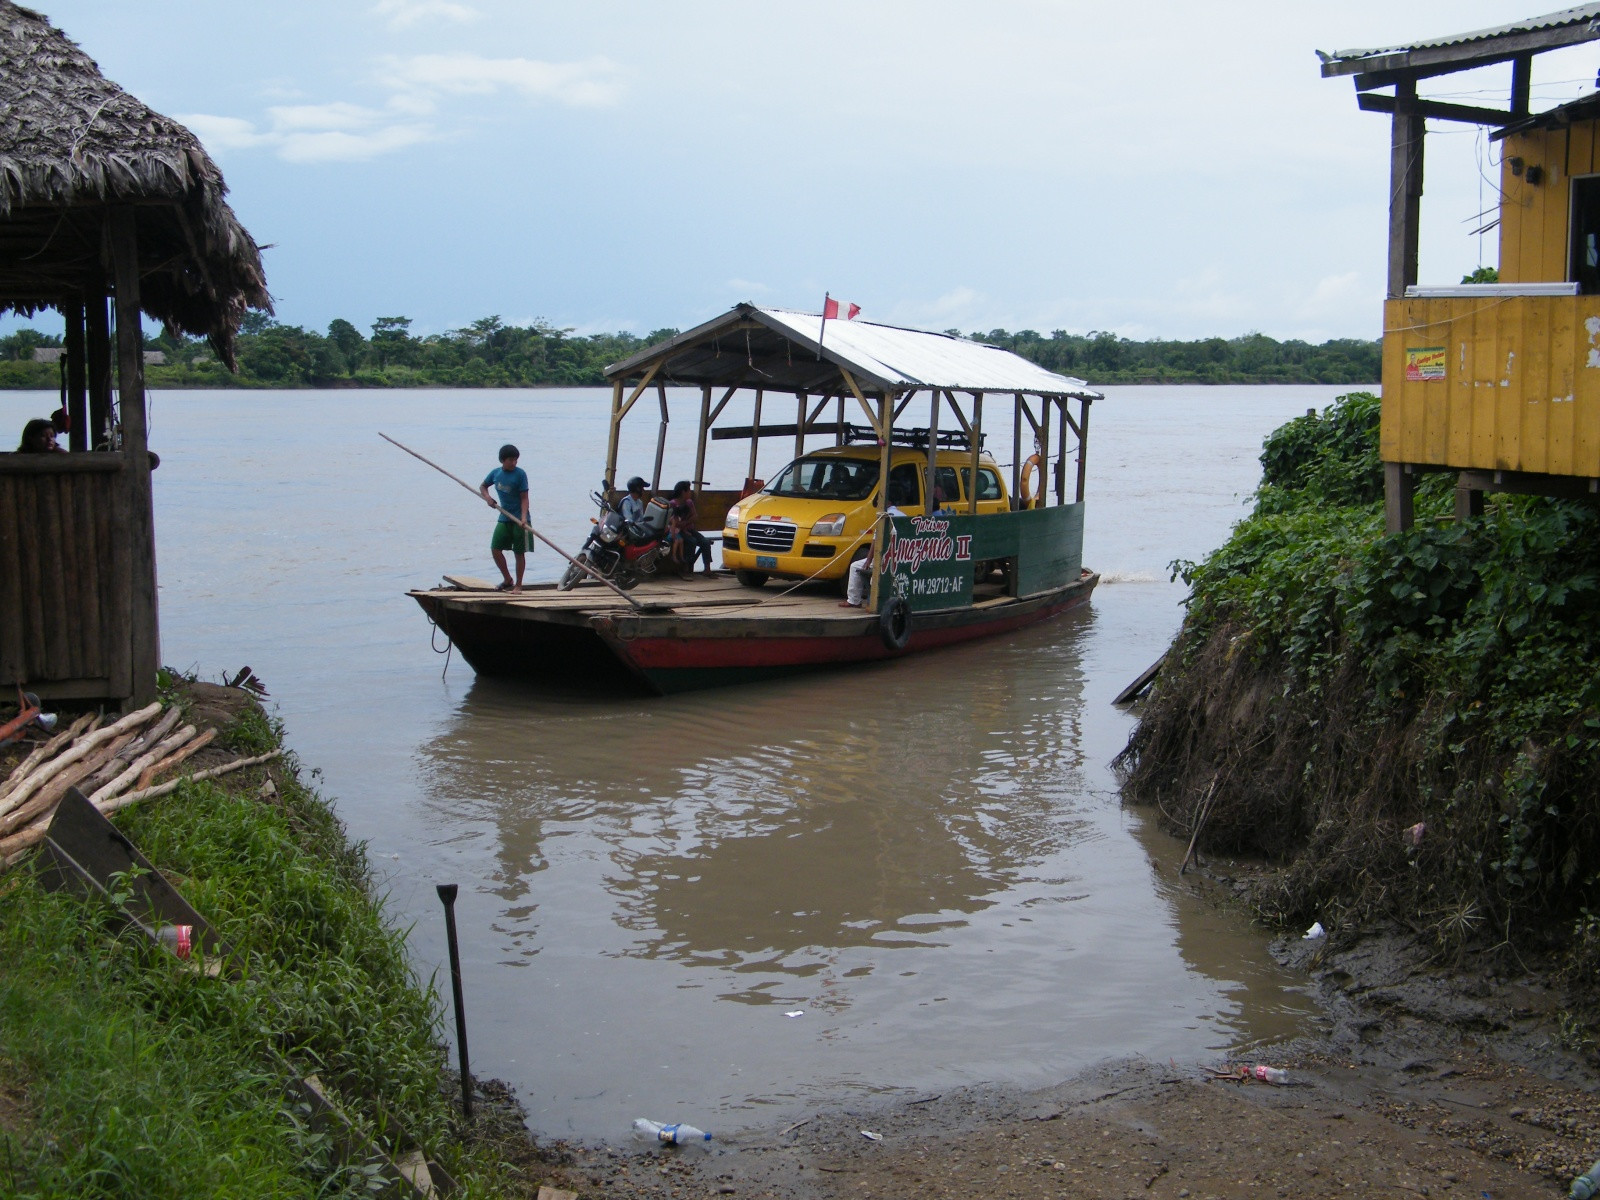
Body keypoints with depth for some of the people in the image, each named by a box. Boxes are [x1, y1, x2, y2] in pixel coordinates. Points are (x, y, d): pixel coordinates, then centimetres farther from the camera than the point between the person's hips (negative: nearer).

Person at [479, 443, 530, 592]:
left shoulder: (520, 474, -9)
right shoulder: (496, 473, 4)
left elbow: (524, 498, -11)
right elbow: (482, 486, 21)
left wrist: (524, 517, -23)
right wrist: (487, 497, -1)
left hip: (519, 519, -5)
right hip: (504, 518, 5)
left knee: (519, 552, 1)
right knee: (495, 549, 2)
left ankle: (518, 585, 11)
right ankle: (507, 580, 19)